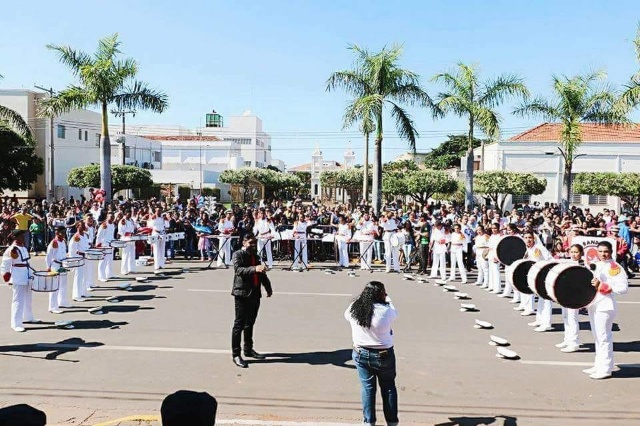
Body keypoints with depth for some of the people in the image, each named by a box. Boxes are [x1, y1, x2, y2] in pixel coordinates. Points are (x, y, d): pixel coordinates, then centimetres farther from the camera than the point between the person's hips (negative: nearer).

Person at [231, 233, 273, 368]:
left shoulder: (255, 255, 16)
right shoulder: (238, 255, -7)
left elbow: (262, 273, 26)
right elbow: (238, 269, -24)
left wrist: (268, 287, 21)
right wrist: (254, 269, -37)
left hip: (255, 294, 8)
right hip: (242, 294, -8)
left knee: (250, 323, 17)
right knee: (239, 324, -4)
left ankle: (248, 349, 28)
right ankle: (236, 354, 0)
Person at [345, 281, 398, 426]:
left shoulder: (354, 309, -10)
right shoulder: (386, 311, -20)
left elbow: (346, 315, 13)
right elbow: (395, 313, 2)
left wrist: (362, 296, 15)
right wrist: (387, 298, 15)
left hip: (361, 354, 3)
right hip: (384, 355, -3)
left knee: (367, 387, 15)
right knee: (388, 387, 15)